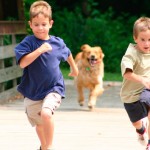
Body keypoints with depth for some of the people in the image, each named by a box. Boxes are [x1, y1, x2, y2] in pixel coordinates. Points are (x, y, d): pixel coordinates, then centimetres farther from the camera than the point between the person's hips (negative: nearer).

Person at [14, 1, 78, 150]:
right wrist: (39, 50, -34)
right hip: (33, 91, 1)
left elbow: (67, 54, 19)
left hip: (53, 88, -1)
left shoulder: (58, 42, -4)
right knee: (39, 124, 19)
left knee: (46, 113, -29)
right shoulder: (28, 42, -12)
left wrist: (74, 68, 35)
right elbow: (22, 63, -27)